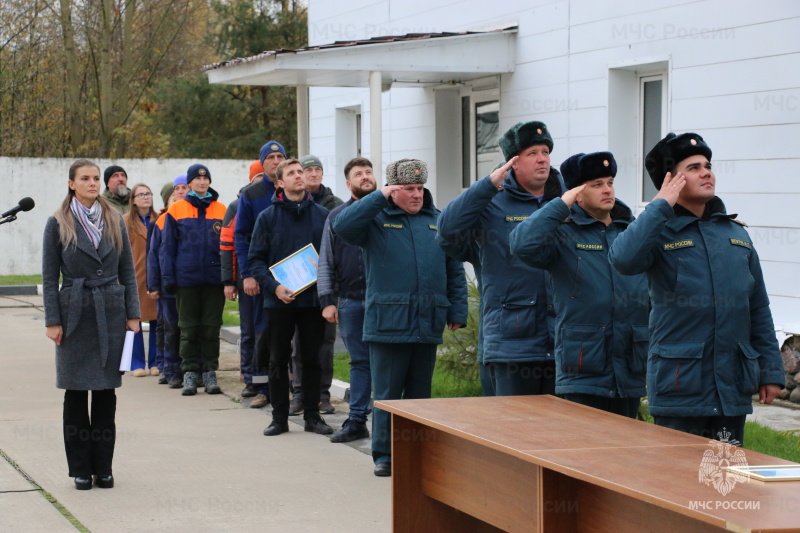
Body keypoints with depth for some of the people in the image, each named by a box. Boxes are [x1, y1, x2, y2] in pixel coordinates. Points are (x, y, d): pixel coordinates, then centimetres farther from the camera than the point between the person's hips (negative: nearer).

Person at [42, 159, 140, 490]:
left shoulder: (114, 221, 8)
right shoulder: (58, 224, 0)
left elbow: (128, 272, 10)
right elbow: (49, 277, 0)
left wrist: (132, 314, 4)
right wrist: (53, 321, -6)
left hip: (111, 313, 2)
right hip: (75, 314, -2)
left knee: (106, 391, 4)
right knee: (76, 392, 1)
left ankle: (103, 467, 12)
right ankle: (80, 468, 9)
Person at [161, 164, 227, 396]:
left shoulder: (221, 211, 7)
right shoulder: (176, 210, 3)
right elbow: (168, 246, 4)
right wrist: (168, 278, -3)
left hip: (214, 279, 1)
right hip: (186, 278, -1)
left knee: (211, 328, 4)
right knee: (188, 329, 4)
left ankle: (210, 373, 11)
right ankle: (189, 373, 10)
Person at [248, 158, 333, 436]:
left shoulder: (322, 215, 5)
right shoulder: (268, 217, 1)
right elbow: (256, 259, -1)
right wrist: (274, 286, -15)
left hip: (313, 299, 1)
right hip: (279, 300, -1)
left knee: (312, 359, 6)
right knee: (278, 360, 5)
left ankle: (312, 414, 15)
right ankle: (279, 416, 13)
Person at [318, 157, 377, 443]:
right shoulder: (337, 216, 11)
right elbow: (326, 262, 11)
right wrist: (327, 300, 2)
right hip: (350, 302, 2)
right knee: (359, 362, 9)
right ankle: (357, 421, 14)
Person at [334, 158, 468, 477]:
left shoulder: (438, 222, 11)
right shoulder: (376, 220, 1)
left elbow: (455, 271, 14)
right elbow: (342, 226, -18)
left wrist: (457, 312, 8)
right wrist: (379, 198, -17)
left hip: (427, 327, 3)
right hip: (387, 325, -3)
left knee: (420, 393, 11)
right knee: (387, 394, 1)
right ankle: (384, 455, 10)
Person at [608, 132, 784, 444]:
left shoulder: (736, 234, 13)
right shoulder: (660, 232, -3)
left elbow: (759, 309, 16)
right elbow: (624, 259, -27)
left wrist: (770, 371, 12)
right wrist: (661, 205, -18)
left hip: (734, 388, 5)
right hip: (680, 384, -5)